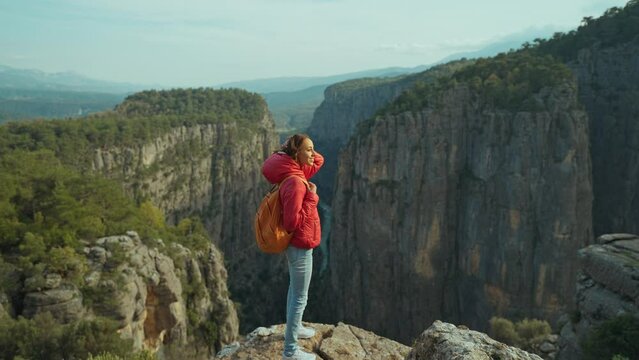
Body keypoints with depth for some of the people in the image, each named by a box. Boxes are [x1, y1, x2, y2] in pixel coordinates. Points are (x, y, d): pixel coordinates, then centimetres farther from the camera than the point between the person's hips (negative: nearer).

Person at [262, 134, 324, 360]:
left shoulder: (296, 174, 2)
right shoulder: (295, 182, -27)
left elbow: (319, 161, 16)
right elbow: (292, 222, -29)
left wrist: (308, 152, -2)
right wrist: (311, 199, -23)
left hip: (296, 245, 10)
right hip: (300, 247, -10)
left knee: (295, 291, 26)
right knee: (300, 298, 1)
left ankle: (295, 328, 46)